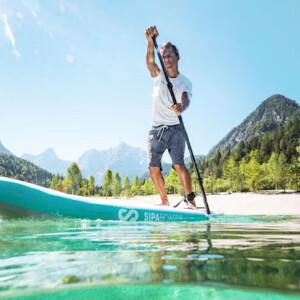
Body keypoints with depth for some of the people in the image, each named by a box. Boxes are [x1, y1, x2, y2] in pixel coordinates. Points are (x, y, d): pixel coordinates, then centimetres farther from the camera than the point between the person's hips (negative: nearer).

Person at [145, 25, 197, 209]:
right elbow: (150, 61, -13)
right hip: (156, 130, 2)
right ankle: (165, 202, 9)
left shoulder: (185, 82, 3)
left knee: (179, 164, -17)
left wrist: (181, 107, -41)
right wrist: (151, 41, -31)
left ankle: (191, 200, -6)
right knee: (154, 167, -5)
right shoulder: (159, 76, 8)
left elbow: (186, 100, -17)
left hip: (175, 129, -2)